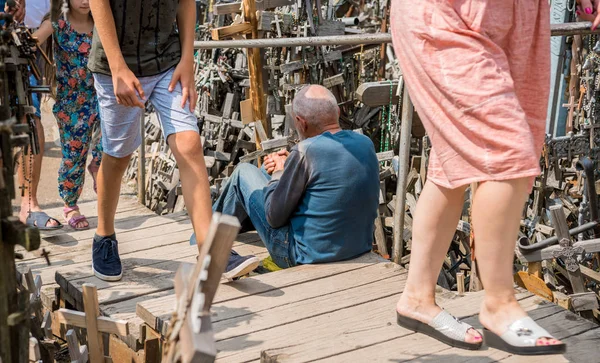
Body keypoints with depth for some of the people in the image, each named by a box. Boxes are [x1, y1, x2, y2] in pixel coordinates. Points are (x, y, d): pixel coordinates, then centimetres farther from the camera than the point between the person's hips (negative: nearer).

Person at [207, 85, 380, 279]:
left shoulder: (305, 152, -23)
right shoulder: (366, 144, -2)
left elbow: (275, 217, -15)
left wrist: (279, 172, 2)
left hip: (307, 255, -7)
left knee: (243, 173, 11)